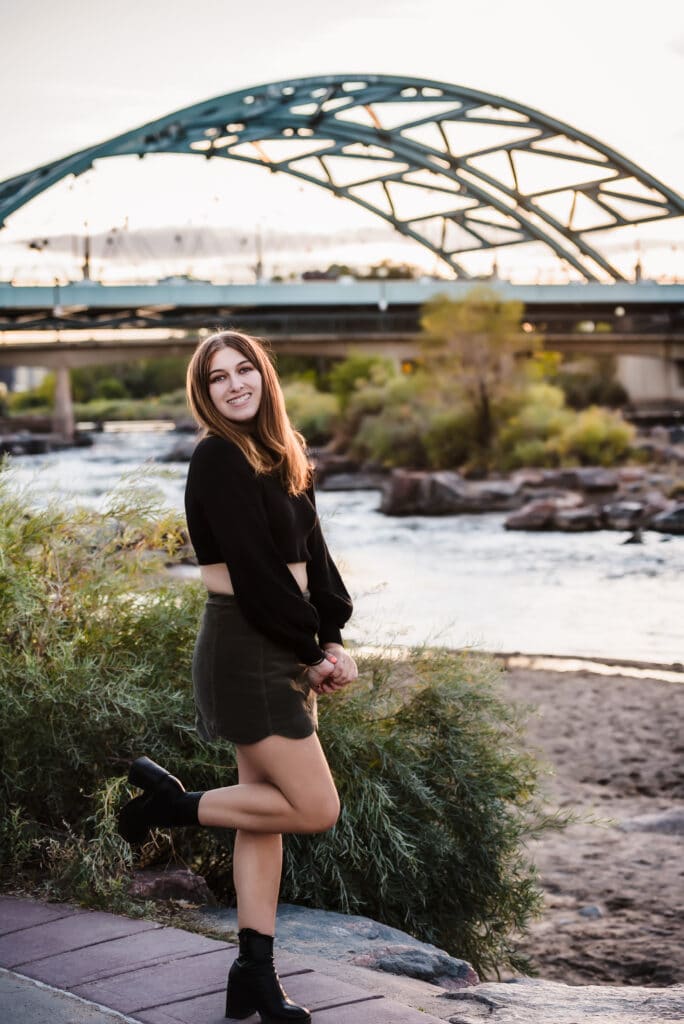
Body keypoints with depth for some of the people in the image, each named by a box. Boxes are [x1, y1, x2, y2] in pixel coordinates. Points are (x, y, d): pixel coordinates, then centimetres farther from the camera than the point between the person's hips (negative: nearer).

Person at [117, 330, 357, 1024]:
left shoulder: (280, 458, 14)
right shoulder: (218, 459, -12)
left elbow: (313, 556, 10)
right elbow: (254, 570, -16)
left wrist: (333, 639, -2)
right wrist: (314, 649, -11)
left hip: (285, 651, 9)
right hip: (244, 648, -9)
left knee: (266, 811, 9)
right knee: (316, 808, -8)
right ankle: (171, 802, 7)